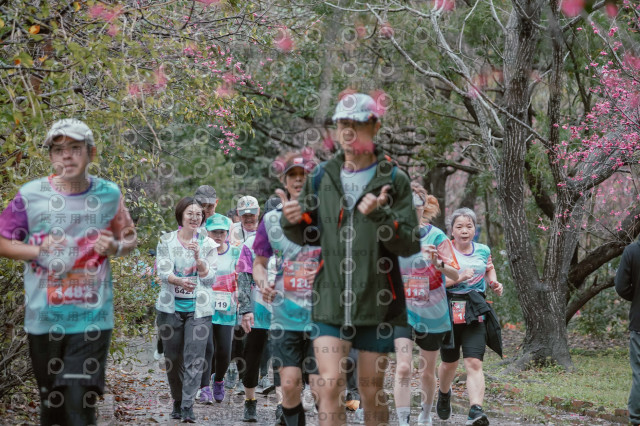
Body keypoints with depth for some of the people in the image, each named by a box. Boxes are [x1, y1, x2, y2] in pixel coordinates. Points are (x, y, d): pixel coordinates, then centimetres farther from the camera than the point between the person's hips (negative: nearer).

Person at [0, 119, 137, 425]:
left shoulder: (109, 195, 1)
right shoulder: (31, 194, -3)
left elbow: (130, 237, 15)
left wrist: (116, 247, -8)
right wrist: (39, 251, -14)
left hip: (93, 317, -1)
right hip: (44, 317, 1)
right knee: (52, 401, 13)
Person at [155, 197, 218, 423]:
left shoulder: (208, 244, 5)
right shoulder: (166, 241, 4)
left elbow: (210, 279, 0)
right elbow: (162, 272, -7)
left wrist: (198, 257, -16)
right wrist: (179, 281, -27)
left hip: (199, 309, -1)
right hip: (171, 307, 1)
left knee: (194, 358, -11)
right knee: (173, 358, 6)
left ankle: (188, 406, -13)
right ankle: (177, 402, 22)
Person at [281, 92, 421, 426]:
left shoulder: (393, 180, -3)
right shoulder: (321, 177, 6)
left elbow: (411, 245, -9)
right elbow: (310, 236, 16)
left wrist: (380, 216, -24)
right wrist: (293, 223, -6)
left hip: (377, 301, -1)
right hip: (331, 298, 1)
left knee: (371, 392, 9)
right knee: (330, 385, -10)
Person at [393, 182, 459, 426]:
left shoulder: (437, 237, -8)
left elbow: (455, 275, -15)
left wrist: (438, 262, -32)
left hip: (432, 313, 0)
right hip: (403, 310, 0)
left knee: (427, 372, 14)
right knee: (403, 368, -17)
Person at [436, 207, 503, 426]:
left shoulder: (483, 251, 8)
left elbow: (490, 269, 30)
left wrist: (494, 284, 10)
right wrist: (458, 278, -23)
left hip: (475, 312, 1)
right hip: (448, 311, -1)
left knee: (474, 363, -15)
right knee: (450, 362, 15)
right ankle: (444, 394, 47)